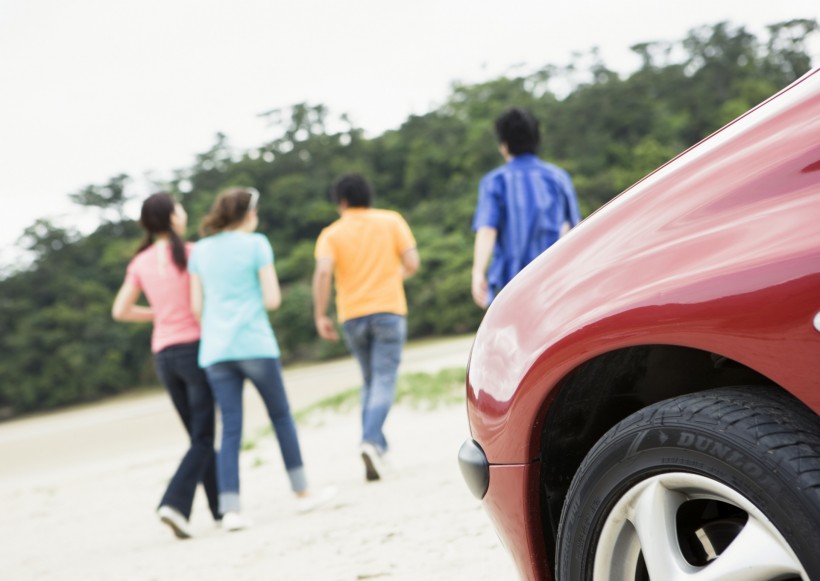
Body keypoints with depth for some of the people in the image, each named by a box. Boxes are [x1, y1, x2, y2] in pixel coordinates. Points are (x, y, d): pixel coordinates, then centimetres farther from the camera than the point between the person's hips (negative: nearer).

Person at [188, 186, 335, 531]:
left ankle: (230, 510, -6)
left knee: (231, 430, 3)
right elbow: (272, 299, -6)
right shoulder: (256, 244, -2)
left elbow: (196, 306, 7)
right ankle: (302, 493, 19)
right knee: (281, 416, 12)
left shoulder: (200, 251, 9)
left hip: (215, 351, 4)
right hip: (255, 345, -3)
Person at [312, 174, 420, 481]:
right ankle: (372, 441, -27)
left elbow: (323, 272, -12)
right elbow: (412, 263, -1)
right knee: (384, 381, -6)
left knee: (371, 381, 18)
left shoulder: (332, 233, 3)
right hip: (389, 310, -2)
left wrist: (320, 315, -7)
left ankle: (376, 445, 12)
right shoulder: (392, 221, 5)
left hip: (352, 316, 2)